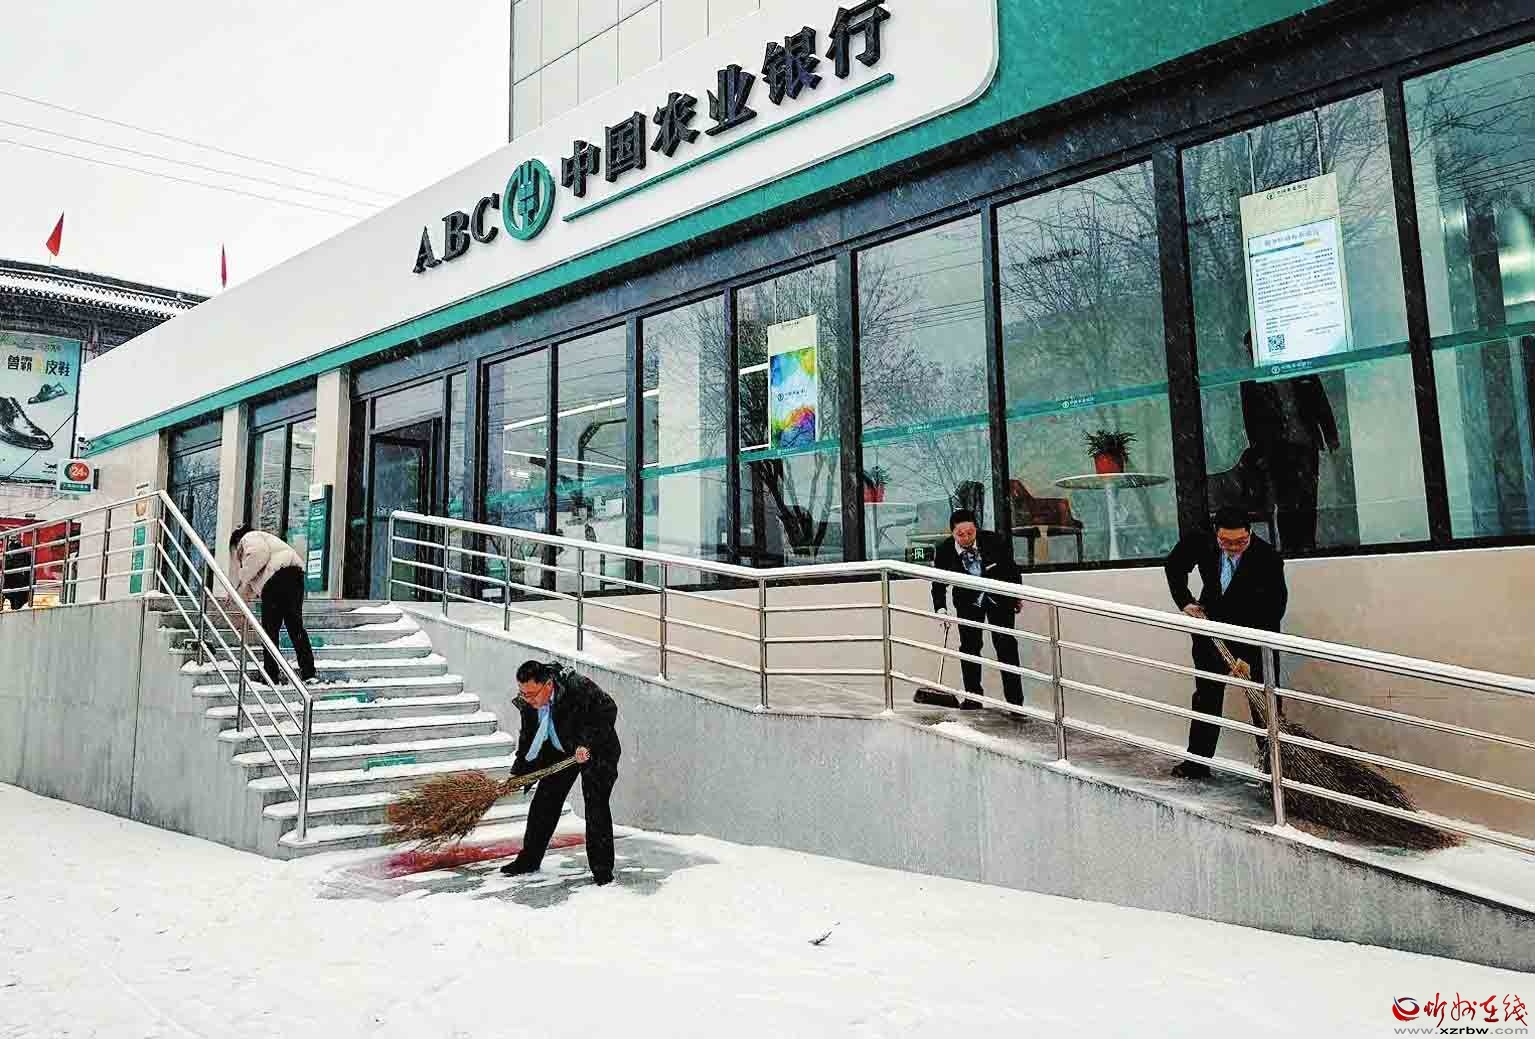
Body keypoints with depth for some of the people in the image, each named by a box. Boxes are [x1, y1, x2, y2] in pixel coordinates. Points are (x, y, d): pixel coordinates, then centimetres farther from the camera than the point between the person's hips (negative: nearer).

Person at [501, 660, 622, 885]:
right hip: (559, 752, 6)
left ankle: (602, 869, -4)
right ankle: (529, 860, 24)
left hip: (597, 750, -6)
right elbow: (528, 740, 2)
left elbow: (608, 710, -24)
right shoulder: (527, 703, -14)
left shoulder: (578, 687, -34)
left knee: (596, 805, -13)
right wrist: (518, 774, -1)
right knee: (544, 802, 8)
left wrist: (587, 744, -30)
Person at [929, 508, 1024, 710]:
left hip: (1000, 599, -2)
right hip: (968, 601, 2)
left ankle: (1015, 699, -1)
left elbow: (1012, 568, -6)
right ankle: (973, 697, 10)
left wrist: (1017, 597, 4)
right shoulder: (944, 551, -20)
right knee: (969, 647, 0)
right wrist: (941, 609, -23)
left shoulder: (992, 541, -24)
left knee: (1006, 646, -5)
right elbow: (938, 584, -8)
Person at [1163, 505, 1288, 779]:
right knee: (1206, 696, 10)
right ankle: (1198, 762, 19)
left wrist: (1248, 655, -32)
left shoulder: (1268, 558, -25)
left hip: (1254, 633, -3)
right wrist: (1185, 601, -5)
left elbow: (1274, 611, -26)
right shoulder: (1200, 544, -16)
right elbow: (1174, 566, 7)